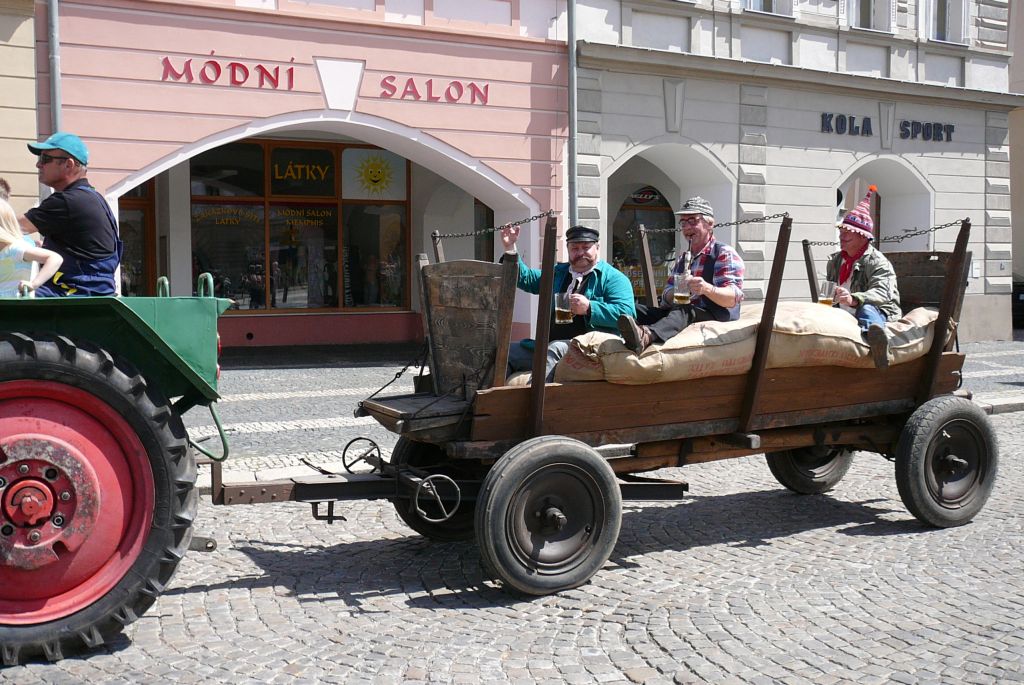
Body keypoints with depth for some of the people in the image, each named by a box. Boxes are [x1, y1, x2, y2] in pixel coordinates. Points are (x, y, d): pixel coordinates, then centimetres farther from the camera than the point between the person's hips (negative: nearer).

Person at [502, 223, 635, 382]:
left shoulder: (614, 278, 3)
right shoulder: (558, 273, 25)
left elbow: (627, 313, -10)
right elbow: (526, 279, 29)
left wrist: (589, 308, -20)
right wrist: (510, 249, 16)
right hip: (547, 347, 7)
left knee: (555, 348, -36)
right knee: (506, 351, -4)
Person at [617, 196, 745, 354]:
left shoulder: (725, 254, -2)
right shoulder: (683, 258, 23)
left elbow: (733, 298, -15)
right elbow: (667, 298, 16)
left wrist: (707, 288, -36)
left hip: (717, 317, -8)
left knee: (683, 312, -40)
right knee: (636, 310, -11)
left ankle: (646, 334, -69)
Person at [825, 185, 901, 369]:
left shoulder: (877, 261, -3)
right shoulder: (835, 261, 21)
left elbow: (881, 293, -22)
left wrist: (853, 299, -40)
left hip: (878, 312, -8)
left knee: (866, 309, -41)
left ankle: (875, 337, -75)